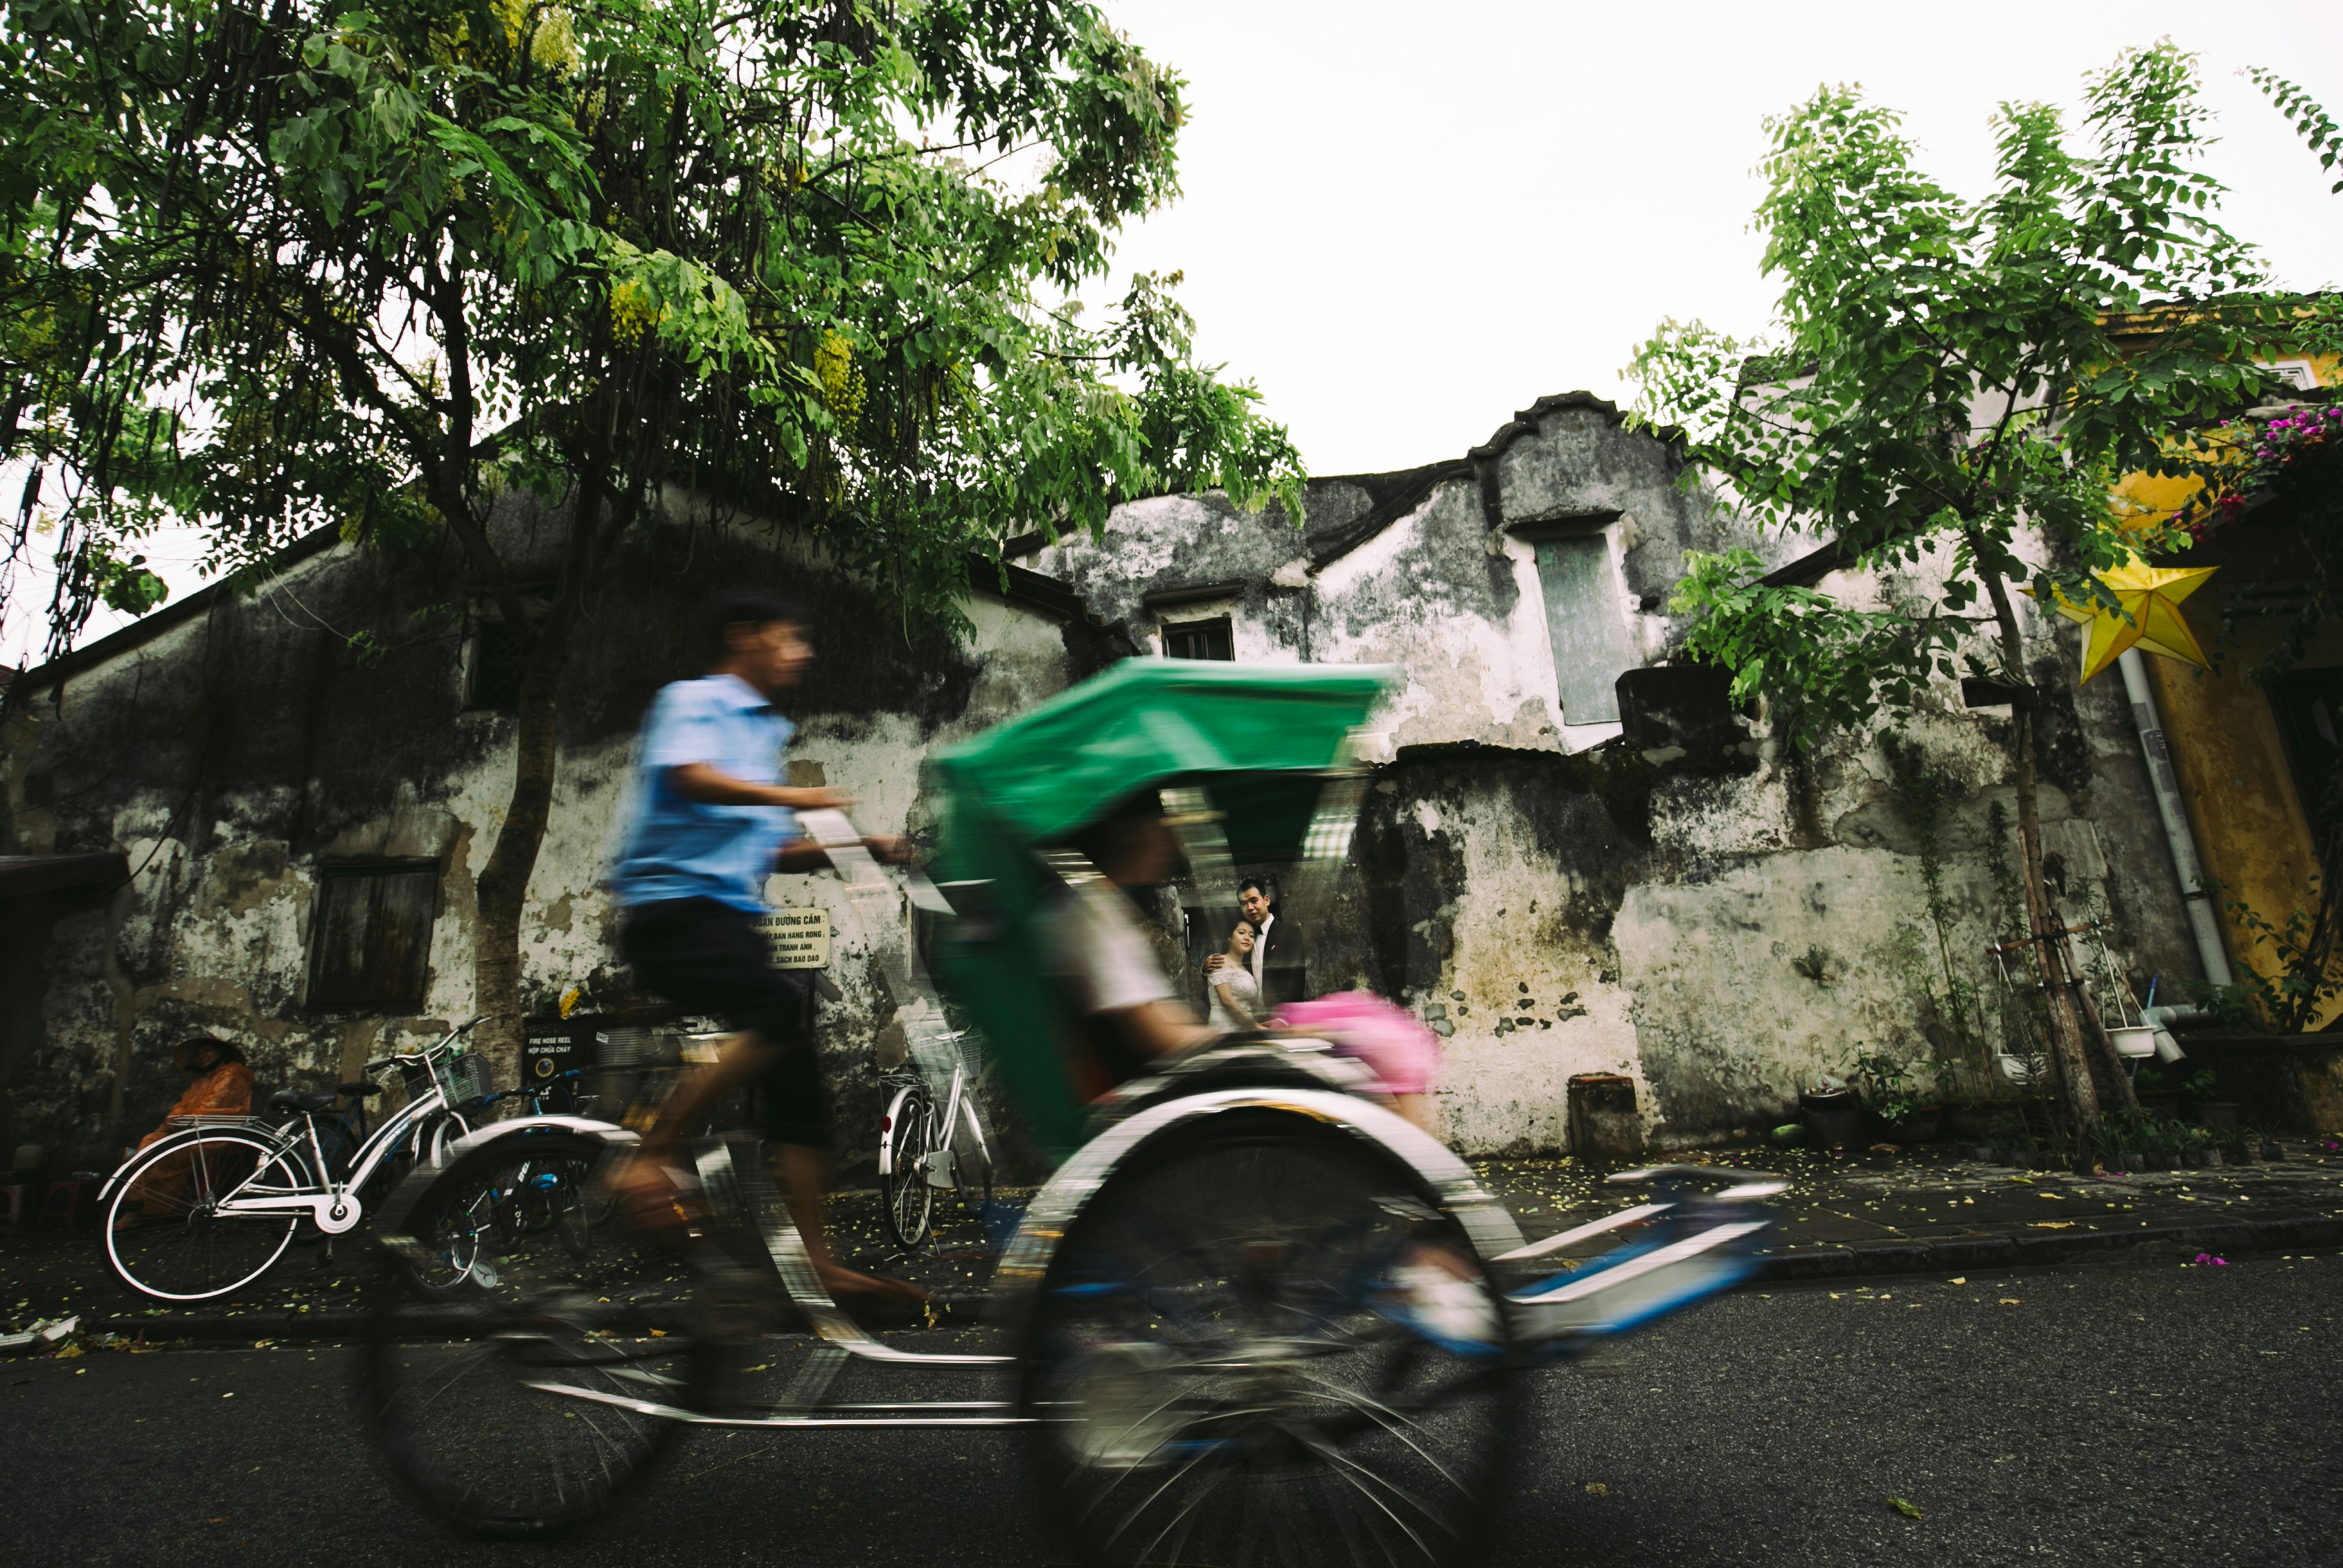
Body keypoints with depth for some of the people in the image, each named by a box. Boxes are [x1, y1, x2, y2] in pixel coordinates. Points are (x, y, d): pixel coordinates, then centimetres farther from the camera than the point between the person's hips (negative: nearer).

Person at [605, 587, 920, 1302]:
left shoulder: (763, 732, 25)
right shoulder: (693, 701, 1)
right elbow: (687, 777, -21)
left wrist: (858, 847, 11)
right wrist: (788, 798, -31)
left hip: (730, 914, 8)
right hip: (673, 904, -8)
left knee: (797, 1081, 0)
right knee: (785, 1007, -31)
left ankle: (822, 1264, 4)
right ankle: (648, 1162, -19)